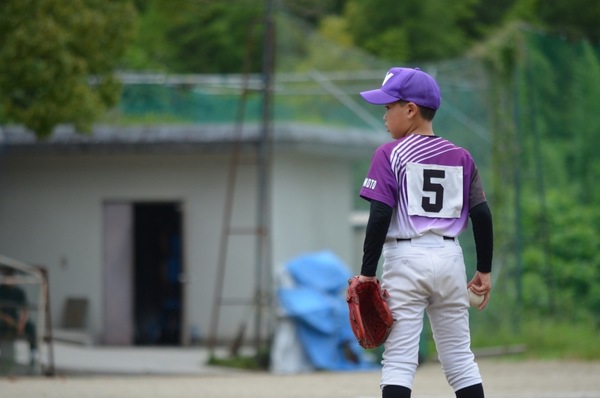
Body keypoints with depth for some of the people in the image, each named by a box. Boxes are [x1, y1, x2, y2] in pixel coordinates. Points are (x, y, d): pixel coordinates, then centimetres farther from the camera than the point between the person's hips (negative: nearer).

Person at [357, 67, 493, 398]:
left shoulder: (391, 154, -4)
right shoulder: (461, 157, 8)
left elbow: (380, 217, -12)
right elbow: (482, 215, 4)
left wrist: (367, 272, -8)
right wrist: (484, 270, 11)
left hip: (406, 259, -4)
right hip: (450, 259, 4)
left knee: (399, 361, -5)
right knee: (460, 360, 11)